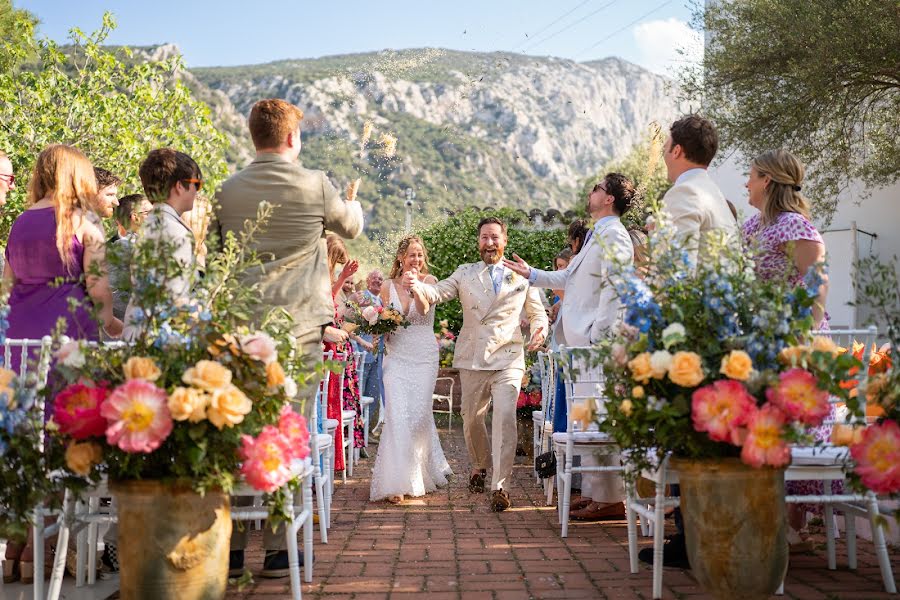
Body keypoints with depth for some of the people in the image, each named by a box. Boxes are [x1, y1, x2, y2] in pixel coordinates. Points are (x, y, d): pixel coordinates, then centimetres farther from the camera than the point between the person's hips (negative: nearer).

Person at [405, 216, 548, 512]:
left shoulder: (522, 276, 8)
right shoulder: (465, 274, 10)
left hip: (509, 359, -2)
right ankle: (479, 466, 40)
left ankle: (500, 486, -14)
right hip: (472, 359, 2)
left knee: (505, 417, -17)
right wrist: (416, 285, -24)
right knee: (471, 418, 13)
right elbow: (437, 293, -2)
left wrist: (539, 331, -8)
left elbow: (537, 313, 15)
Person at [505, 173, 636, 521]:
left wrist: (597, 336, -22)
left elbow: (614, 288, -19)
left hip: (595, 342, -10)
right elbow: (569, 277, 30)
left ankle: (610, 499, -4)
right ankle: (592, 493, 19)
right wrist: (531, 274, 32)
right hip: (581, 341, 10)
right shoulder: (598, 235, 21)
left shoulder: (613, 235, -10)